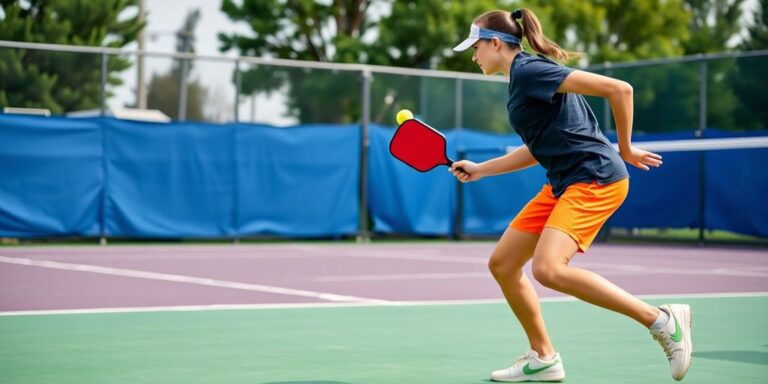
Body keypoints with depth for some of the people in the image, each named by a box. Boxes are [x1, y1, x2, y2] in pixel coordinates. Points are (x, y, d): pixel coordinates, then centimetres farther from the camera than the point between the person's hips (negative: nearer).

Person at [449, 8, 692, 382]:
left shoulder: (529, 69, -14)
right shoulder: (520, 78, 17)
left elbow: (619, 89, -19)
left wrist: (624, 150, -9)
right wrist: (480, 169, 24)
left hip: (594, 178, -10)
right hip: (563, 183, 10)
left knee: (548, 270, -26)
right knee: (502, 264, 8)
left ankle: (663, 320, -17)